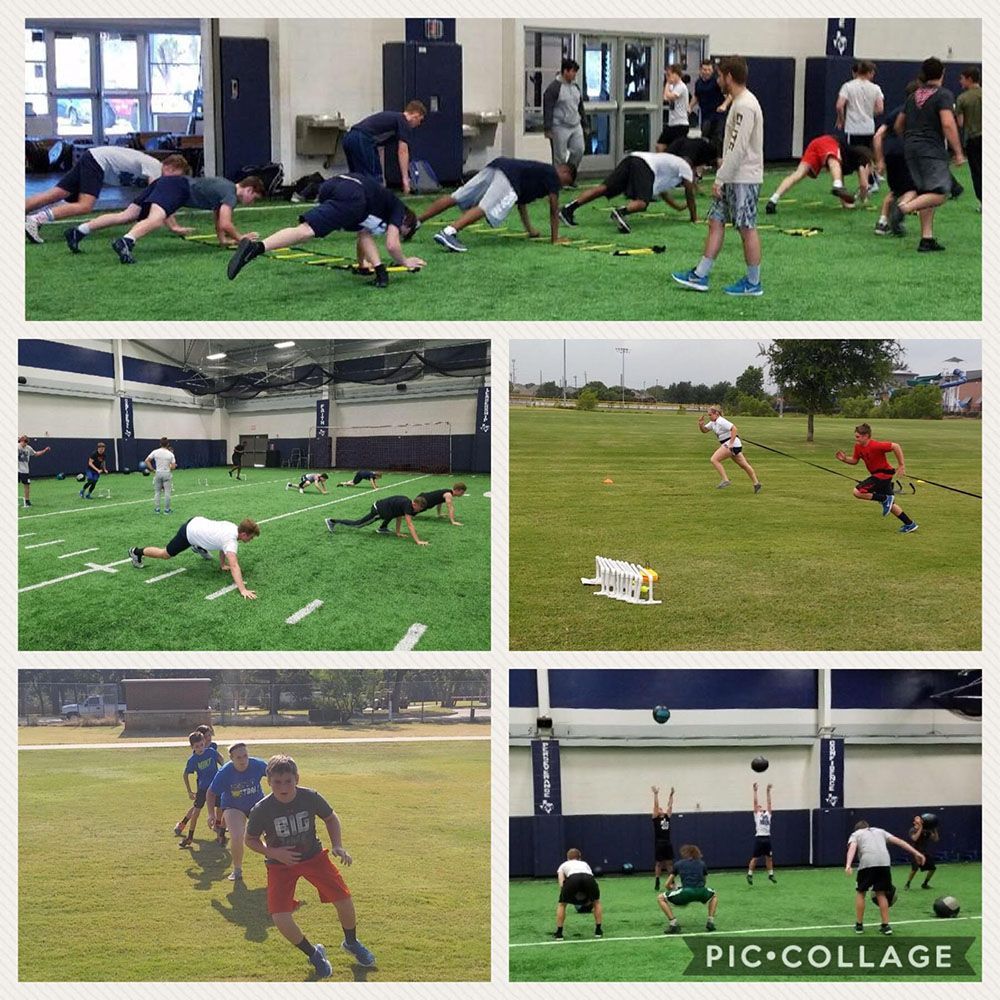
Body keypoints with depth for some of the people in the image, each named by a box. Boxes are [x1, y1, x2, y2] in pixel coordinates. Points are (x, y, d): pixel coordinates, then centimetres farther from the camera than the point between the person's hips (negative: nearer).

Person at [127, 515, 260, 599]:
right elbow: (234, 566, -43)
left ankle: (199, 547, 59)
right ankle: (137, 552, 35)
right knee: (166, 554, 15)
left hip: (196, 522, 8)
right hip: (188, 533, -8)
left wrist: (222, 565, 15)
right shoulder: (231, 541, -32)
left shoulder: (234, 527, -6)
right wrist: (243, 590, -49)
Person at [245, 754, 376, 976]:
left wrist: (337, 845, -11)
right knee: (280, 918, -18)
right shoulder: (261, 810, -22)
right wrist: (273, 852, -21)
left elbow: (331, 818, 2)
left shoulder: (310, 797, -19)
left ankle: (351, 943, 27)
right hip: (280, 864, -1)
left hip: (313, 856, 1)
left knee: (344, 899, -7)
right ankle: (313, 954, 11)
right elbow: (250, 840, -4)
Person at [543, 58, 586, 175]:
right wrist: (547, 129, -17)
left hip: (576, 126, 7)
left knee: (578, 151, 2)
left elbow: (580, 107, 21)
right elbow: (547, 110, -13)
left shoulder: (576, 86, 12)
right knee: (559, 157, -2)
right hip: (560, 128, -7)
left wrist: (583, 124, 18)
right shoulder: (553, 88, -11)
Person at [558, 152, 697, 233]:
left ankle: (569, 208, -16)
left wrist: (678, 207, 59)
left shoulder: (670, 162, 42)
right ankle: (620, 212, -50)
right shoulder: (686, 167, 21)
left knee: (604, 188, -4)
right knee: (642, 203, -20)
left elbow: (662, 191, 49)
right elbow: (690, 193, 20)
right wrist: (694, 216, 31)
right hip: (644, 166, -8)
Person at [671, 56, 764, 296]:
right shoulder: (739, 103, 14)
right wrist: (723, 173, 17)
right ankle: (700, 276, 13)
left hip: (744, 179, -10)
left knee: (747, 228, -2)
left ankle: (753, 283, 7)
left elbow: (738, 148, -23)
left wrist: (720, 179, -21)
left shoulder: (745, 106, -19)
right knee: (716, 221, 10)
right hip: (733, 177, 10)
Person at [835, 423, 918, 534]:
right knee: (890, 504, 18)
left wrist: (901, 465, -21)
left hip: (883, 473, -9)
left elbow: (896, 446, -24)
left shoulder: (875, 446, -26)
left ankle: (885, 499, -8)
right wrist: (844, 459, -8)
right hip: (877, 474, 9)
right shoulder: (858, 446, -1)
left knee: (858, 492, -19)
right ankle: (910, 524, 27)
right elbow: (855, 461, 12)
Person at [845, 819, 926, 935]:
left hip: (867, 863, -3)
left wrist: (848, 865, -14)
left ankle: (859, 925, 18)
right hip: (884, 863, 3)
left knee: (860, 892, 16)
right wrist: (916, 853, 21)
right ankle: (886, 925, 14)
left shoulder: (855, 834, 24)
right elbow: (899, 841, 25)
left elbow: (852, 848, 2)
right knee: (881, 893, 18)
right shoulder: (880, 831, 34)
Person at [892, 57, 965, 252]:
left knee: (926, 194, 11)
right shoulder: (943, 95, -6)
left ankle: (927, 239, 5)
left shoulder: (913, 96, 16)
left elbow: (898, 125, 23)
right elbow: (948, 124, -17)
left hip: (911, 149, 8)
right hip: (932, 150, -8)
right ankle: (903, 207, -29)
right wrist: (958, 152, -14)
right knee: (940, 194, -9)